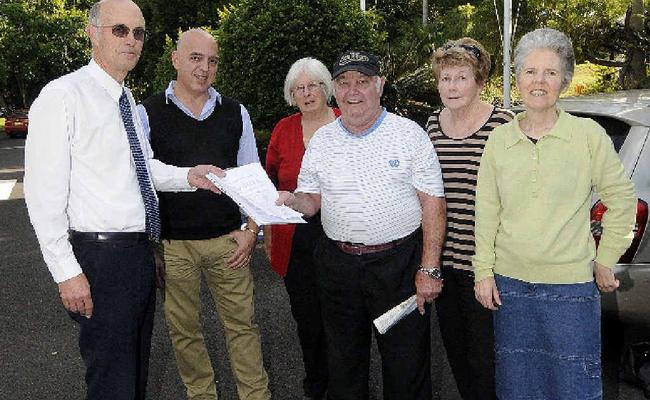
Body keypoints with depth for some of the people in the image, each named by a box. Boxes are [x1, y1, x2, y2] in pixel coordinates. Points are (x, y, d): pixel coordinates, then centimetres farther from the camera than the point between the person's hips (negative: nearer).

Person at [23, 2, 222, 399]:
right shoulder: (62, 97, -14)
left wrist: (186, 175, 4)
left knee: (137, 367, 21)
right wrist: (67, 272, -19)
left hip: (140, 252, 8)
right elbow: (44, 193, -17)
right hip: (102, 257, -8)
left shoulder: (127, 99, 11)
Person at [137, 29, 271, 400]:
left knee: (243, 324, 8)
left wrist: (251, 231, 2)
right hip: (173, 243, -1)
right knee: (184, 328, 12)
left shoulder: (235, 113, 5)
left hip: (229, 240, 2)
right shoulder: (148, 113, -2)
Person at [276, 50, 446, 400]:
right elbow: (311, 200, 11)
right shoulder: (321, 140, 8)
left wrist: (429, 269, -10)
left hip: (399, 263, -3)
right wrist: (291, 201, -13)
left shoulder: (409, 134, -3)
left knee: (406, 365, 5)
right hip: (337, 263, 4)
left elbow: (433, 204, -5)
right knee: (343, 362, 16)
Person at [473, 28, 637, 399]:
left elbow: (622, 198, 2)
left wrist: (606, 260, 3)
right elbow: (487, 211, 6)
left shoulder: (589, 135, -6)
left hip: (571, 287, -3)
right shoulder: (499, 139, 3)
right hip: (510, 284, 3)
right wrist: (484, 271, 2)